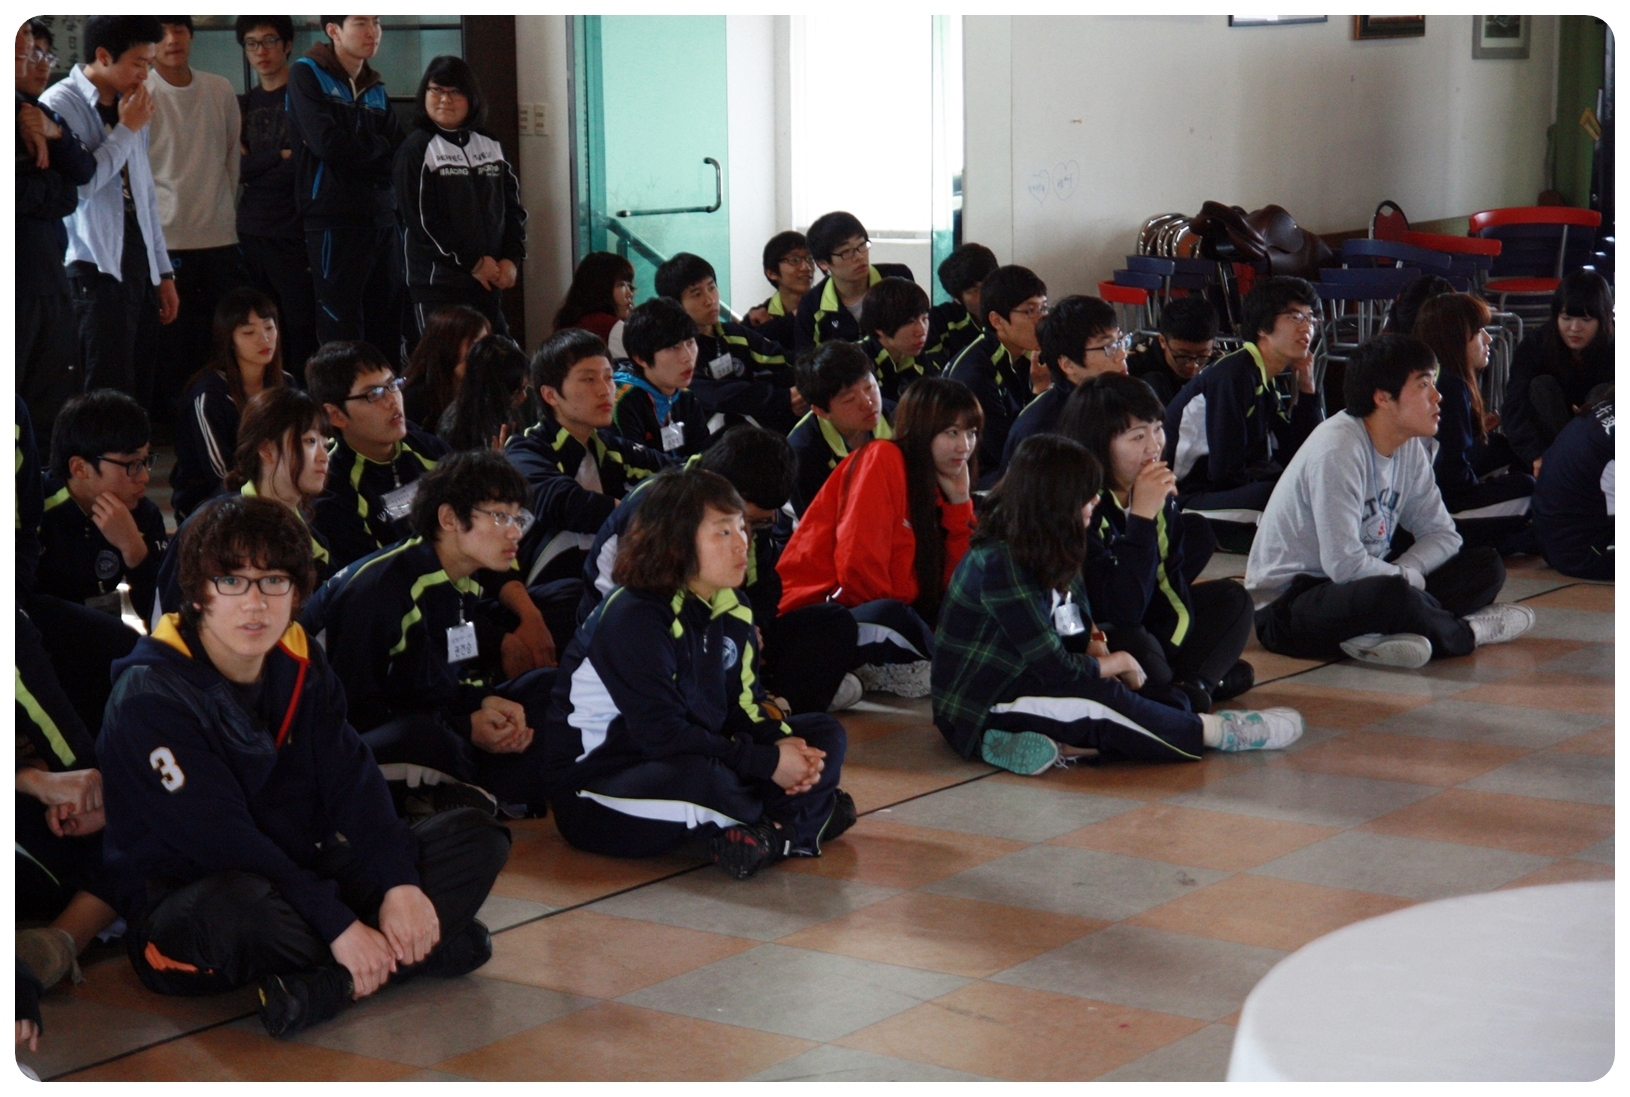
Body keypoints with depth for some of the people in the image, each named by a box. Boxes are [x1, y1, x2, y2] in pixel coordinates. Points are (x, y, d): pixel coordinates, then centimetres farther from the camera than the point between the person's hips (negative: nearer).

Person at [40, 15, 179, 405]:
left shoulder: (132, 107, 14)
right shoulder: (59, 105, -8)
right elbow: (81, 183, -22)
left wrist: (163, 271, 19)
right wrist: (127, 129, -10)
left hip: (139, 268, 7)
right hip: (96, 272, -7)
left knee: (141, 397, 7)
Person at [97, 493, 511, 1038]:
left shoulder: (301, 665, 4)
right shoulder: (149, 699, -18)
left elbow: (352, 782, -4)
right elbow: (222, 840, -25)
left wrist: (400, 884, -22)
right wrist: (338, 926, -29)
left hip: (301, 873, 7)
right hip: (184, 906, -7)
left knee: (476, 834, -4)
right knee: (236, 908, -43)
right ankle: (419, 950, -22)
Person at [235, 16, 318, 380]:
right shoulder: (241, 105, 17)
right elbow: (235, 168, 5)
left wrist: (256, 165, -2)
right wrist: (281, 156, -6)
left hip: (294, 236, -5)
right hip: (251, 234, 5)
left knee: (302, 332, -9)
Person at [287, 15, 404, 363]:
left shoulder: (376, 89, 18)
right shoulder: (307, 74, 0)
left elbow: (401, 156, 6)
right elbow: (326, 142, -14)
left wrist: (351, 151, -8)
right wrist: (378, 147, 0)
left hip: (382, 222, 6)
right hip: (334, 222, -6)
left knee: (387, 336, 4)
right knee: (343, 339, -8)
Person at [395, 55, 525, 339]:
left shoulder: (490, 146, 14)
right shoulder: (416, 150, -2)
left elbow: (513, 207, 14)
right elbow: (421, 218, -9)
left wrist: (512, 259, -1)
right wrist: (473, 262, -10)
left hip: (491, 280, 5)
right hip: (438, 282, -5)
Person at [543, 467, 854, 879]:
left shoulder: (728, 609, 5)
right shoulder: (633, 618, -21)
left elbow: (744, 703, 5)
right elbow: (662, 736, -27)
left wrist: (782, 744, -18)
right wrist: (769, 764, -26)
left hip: (695, 761, 9)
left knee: (824, 734, 2)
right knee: (703, 778, -40)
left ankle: (777, 833, -21)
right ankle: (807, 818, -11)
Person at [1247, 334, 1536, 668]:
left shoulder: (1409, 447, 4)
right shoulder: (1336, 450, -23)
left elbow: (1442, 534, 5)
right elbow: (1344, 564, -29)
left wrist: (1404, 572, -15)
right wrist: (1405, 576, -13)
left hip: (1357, 589, 9)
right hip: (1286, 606, -9)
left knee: (1487, 566, -1)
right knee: (1392, 594, -39)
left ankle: (1381, 637, -22)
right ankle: (1467, 633, -7)